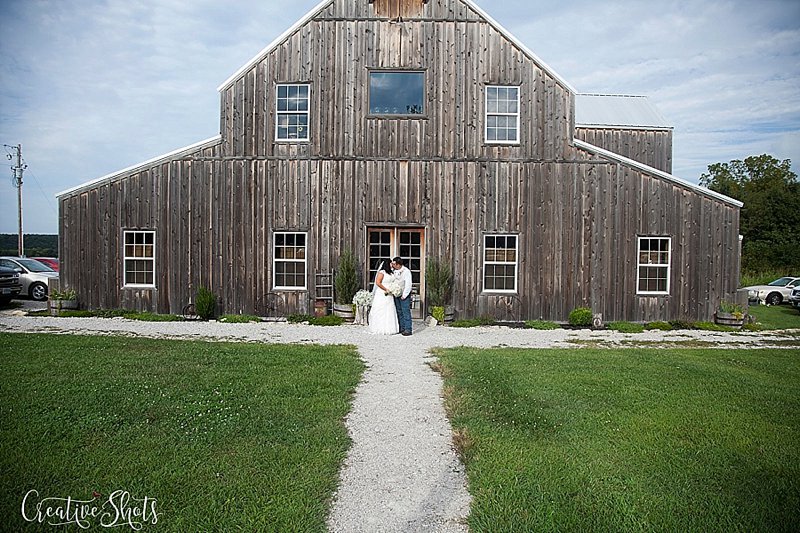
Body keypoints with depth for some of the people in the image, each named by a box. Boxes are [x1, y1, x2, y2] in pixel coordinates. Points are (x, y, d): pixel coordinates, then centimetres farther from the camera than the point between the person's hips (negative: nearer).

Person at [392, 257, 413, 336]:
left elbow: (408, 285, -14)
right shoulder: (395, 271, 7)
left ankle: (408, 329, -4)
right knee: (399, 312, 10)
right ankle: (401, 328, 18)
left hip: (405, 294, -7)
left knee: (406, 311, -7)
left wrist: (404, 295, -15)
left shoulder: (406, 271, -12)